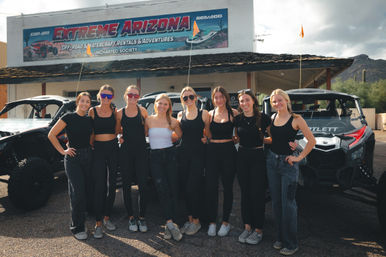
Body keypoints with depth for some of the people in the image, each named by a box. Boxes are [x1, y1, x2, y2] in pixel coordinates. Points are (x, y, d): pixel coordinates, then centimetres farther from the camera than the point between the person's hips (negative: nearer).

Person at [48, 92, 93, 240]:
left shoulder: (89, 120, 9)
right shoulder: (69, 118, -6)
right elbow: (51, 135, -4)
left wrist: (90, 148, 10)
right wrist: (62, 151, -7)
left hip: (88, 157, 5)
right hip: (73, 158, -5)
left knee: (86, 191, 9)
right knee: (78, 192, -8)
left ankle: (80, 223, 26)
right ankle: (77, 228, 4)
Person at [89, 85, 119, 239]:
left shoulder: (115, 111, 6)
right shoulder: (92, 111, 2)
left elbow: (117, 131, 7)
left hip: (113, 148, 2)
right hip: (98, 149, -2)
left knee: (112, 184, 8)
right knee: (99, 186, -4)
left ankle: (107, 217, 24)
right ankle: (98, 223, 4)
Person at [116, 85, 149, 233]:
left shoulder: (142, 111, 3)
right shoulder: (120, 113, 4)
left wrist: (140, 136, -1)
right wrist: (119, 138, -1)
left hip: (141, 151, 0)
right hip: (125, 151, 1)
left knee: (143, 185, -1)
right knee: (126, 185, 6)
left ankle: (142, 217, 15)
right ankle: (131, 217, 22)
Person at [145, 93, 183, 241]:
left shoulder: (173, 121, 6)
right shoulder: (149, 120, 6)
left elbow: (181, 136, 16)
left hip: (170, 155, 1)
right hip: (155, 157, -1)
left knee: (173, 189, -4)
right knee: (162, 189, -11)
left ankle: (169, 224, 6)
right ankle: (171, 223, -7)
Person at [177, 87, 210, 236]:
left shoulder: (204, 114, 1)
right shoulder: (180, 115, 11)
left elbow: (208, 133, 7)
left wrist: (205, 138, -8)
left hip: (198, 153, -4)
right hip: (184, 153, 4)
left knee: (192, 188, -6)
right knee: (186, 188, 8)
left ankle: (196, 221, 11)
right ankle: (189, 219, 23)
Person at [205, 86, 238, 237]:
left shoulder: (234, 113, 0)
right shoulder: (210, 114, 8)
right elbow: (208, 134, 12)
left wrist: (232, 139, -10)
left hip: (228, 152, -2)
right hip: (212, 151, 2)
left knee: (228, 187, 8)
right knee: (210, 187, 1)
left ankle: (226, 222, 22)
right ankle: (212, 222, 16)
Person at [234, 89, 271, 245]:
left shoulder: (263, 118, -7)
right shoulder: (238, 119, 6)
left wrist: (262, 140, -14)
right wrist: (235, 139, 3)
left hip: (258, 157, -4)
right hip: (242, 157, 4)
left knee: (257, 193, 0)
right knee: (245, 192, 10)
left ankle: (258, 229, 14)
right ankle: (247, 226, 23)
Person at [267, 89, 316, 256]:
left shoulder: (296, 119, -9)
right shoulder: (272, 118, 7)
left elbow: (311, 140, -9)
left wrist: (299, 157, -10)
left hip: (288, 162, -6)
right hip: (272, 161, 6)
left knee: (288, 203, -1)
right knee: (276, 202, 12)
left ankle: (291, 243, 14)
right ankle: (280, 237, 27)